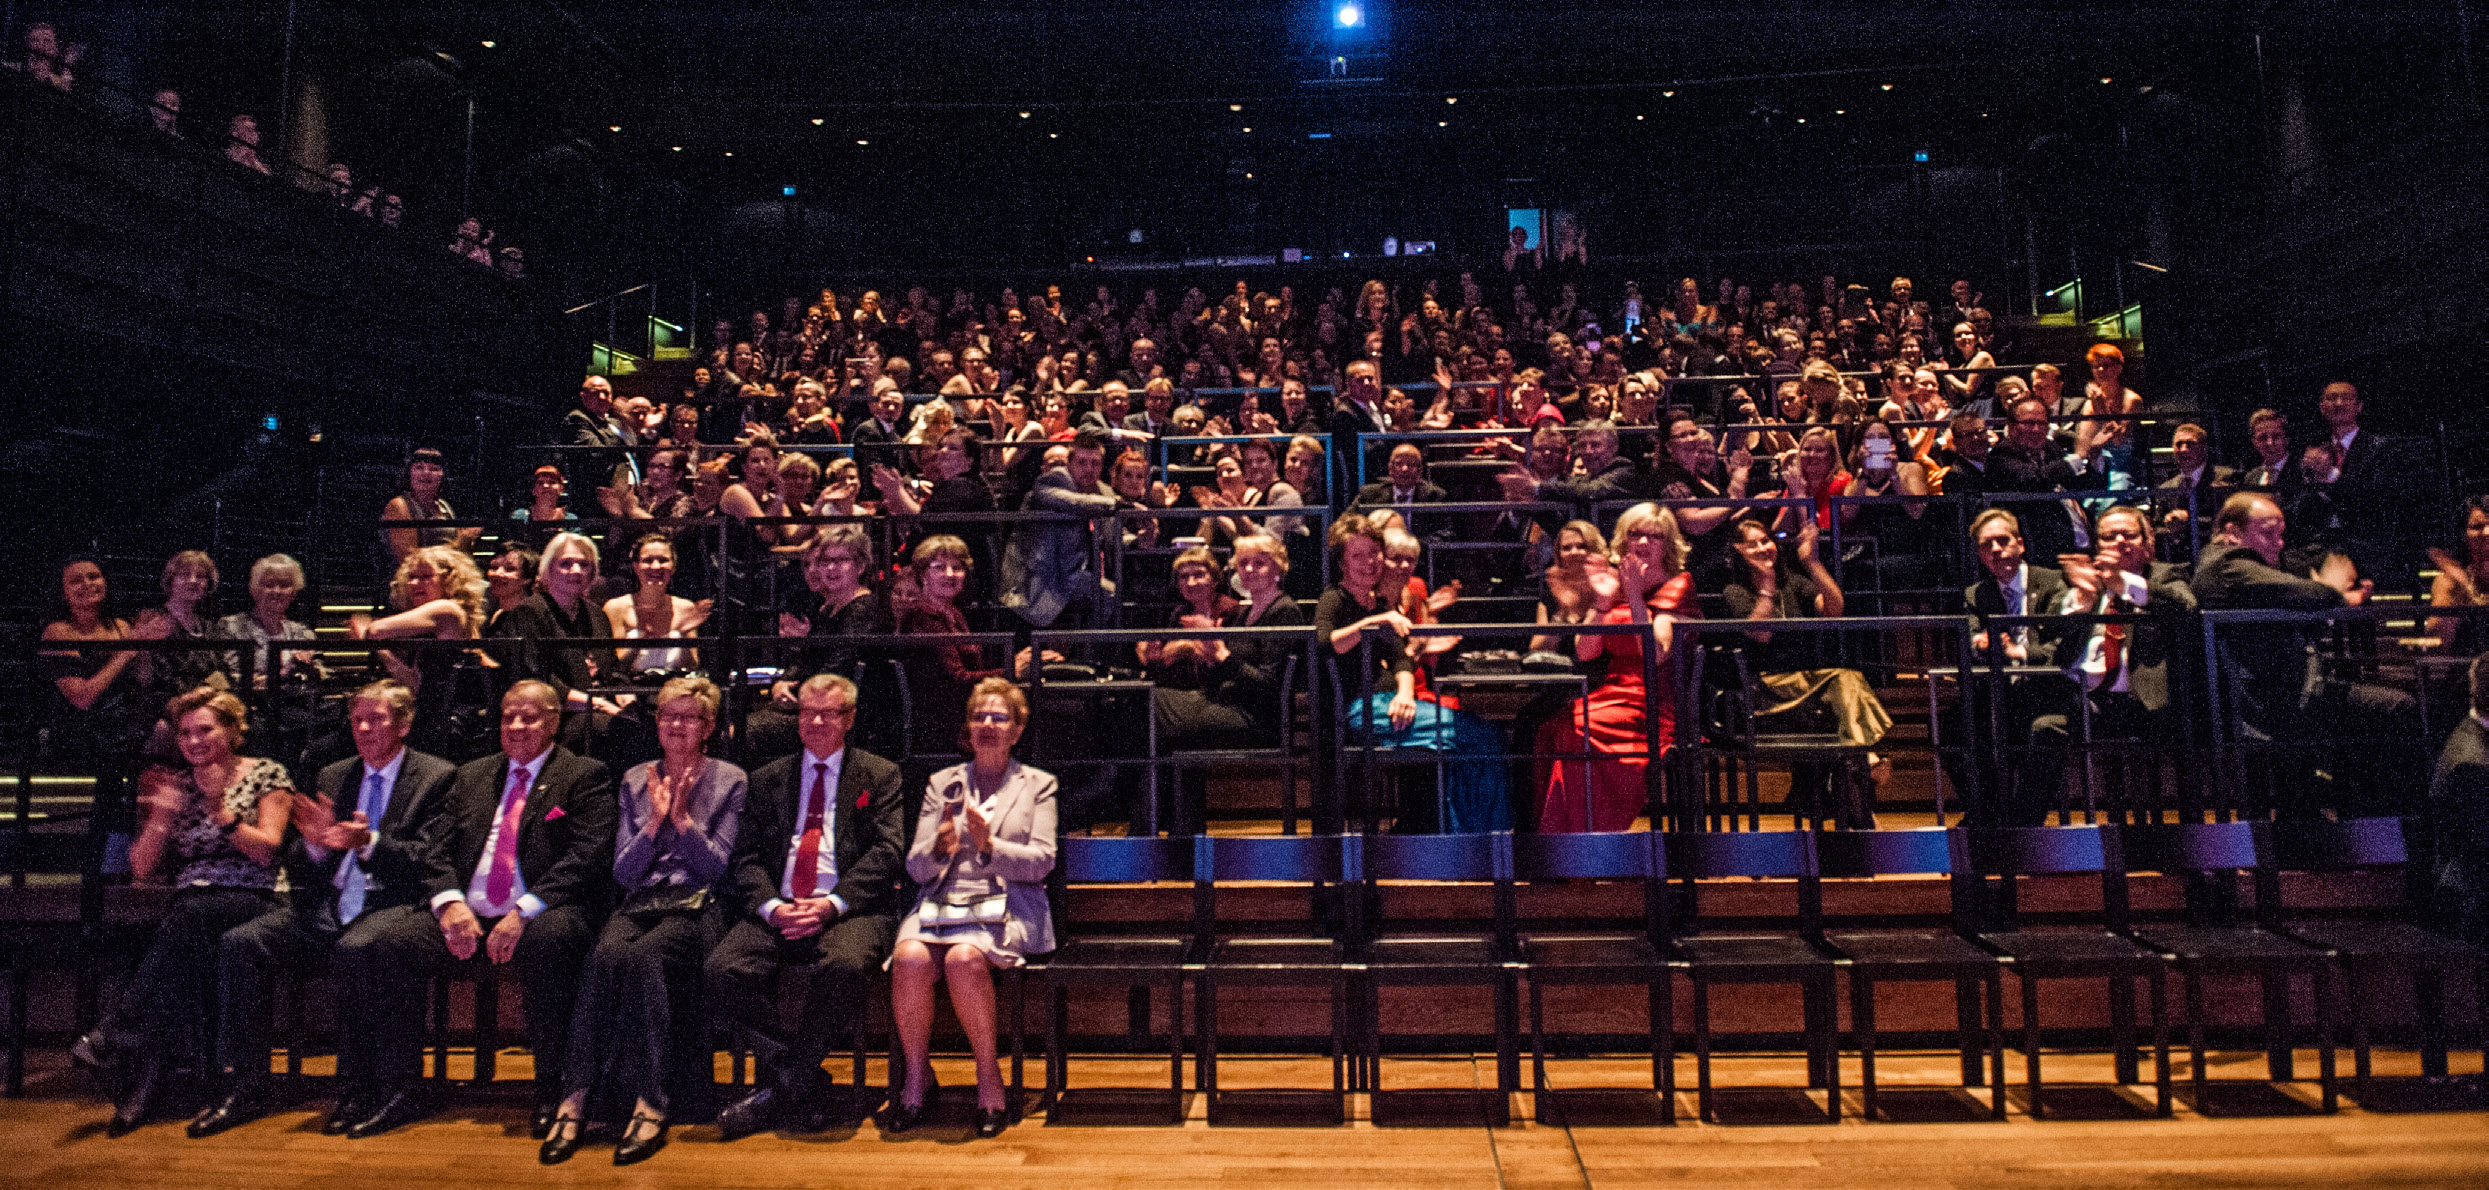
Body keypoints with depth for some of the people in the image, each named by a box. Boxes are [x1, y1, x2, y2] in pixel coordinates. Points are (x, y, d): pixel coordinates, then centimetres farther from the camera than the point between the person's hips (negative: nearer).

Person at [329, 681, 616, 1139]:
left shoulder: (586, 776, 5)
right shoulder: (471, 776, 23)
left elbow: (589, 855, -8)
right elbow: (434, 847, 13)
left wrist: (524, 911, -20)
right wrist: (449, 902, -8)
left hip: (540, 916, -5)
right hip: (465, 914, 5)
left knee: (550, 939, -38)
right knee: (373, 946, -18)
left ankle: (551, 1090, -22)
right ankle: (401, 1092, -4)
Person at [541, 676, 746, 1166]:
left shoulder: (729, 781, 8)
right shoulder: (635, 780, 17)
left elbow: (716, 868, 1)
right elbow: (623, 874, 11)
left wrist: (683, 816, -9)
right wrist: (655, 821, -4)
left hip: (697, 908, -3)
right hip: (640, 902, 3)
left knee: (639, 956, -34)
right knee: (605, 954, -32)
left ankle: (651, 1103, -30)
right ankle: (575, 1097, -31)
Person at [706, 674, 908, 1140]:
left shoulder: (880, 776, 11)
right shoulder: (769, 779, 20)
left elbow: (886, 854, 0)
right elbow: (746, 857, 11)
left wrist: (832, 904, -15)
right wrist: (770, 905, -9)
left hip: (850, 912, -3)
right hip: (776, 912, 3)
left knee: (846, 967, -35)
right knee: (723, 970, -25)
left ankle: (782, 1086, -13)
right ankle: (805, 1085, -11)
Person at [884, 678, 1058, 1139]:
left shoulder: (1037, 784, 14)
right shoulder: (942, 782, 20)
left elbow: (1042, 861, 1)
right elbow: (916, 867, 12)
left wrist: (988, 845, -15)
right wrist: (940, 847, -10)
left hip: (1004, 908, -2)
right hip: (939, 903, 3)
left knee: (963, 959, -34)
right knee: (910, 958, -30)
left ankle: (989, 1076, -15)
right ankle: (916, 1076, -9)